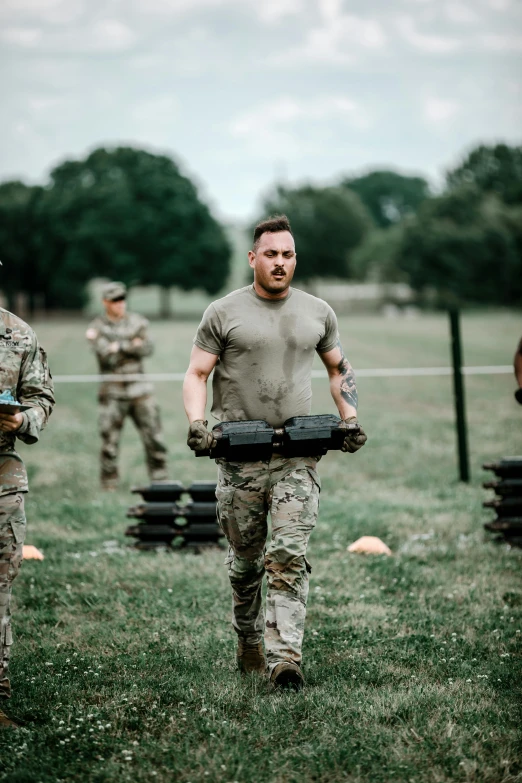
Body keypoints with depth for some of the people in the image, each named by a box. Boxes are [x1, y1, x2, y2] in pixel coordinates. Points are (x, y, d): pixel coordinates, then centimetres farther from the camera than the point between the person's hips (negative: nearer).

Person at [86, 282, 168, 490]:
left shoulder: (137, 322, 8)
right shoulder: (97, 328, -1)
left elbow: (147, 348, -6)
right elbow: (106, 356, -14)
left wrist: (119, 346, -13)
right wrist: (132, 346, -9)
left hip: (139, 389, 2)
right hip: (112, 392, -2)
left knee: (153, 434, 1)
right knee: (110, 441, -2)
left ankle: (160, 479, 10)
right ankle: (109, 483, 8)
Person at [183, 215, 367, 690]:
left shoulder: (318, 312, 12)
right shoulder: (224, 313, 4)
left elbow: (339, 369, 24)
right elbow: (197, 374, 4)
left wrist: (350, 419, 9)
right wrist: (196, 424, -13)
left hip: (298, 457, 1)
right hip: (240, 457, -1)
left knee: (289, 557, -11)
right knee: (246, 559, 9)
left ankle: (284, 658, -17)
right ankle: (248, 639, 30)